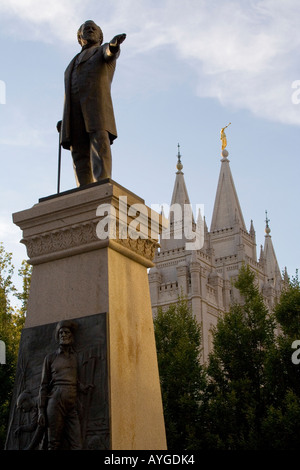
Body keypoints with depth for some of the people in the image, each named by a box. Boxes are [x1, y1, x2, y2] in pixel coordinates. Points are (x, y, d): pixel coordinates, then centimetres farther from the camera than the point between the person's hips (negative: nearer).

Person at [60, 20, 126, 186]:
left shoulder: (104, 51, 21)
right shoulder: (73, 64, 36)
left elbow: (111, 52, -7)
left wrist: (114, 44, -32)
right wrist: (64, 122, 13)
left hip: (96, 104, -5)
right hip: (74, 113, 5)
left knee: (100, 144, -24)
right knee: (80, 156, -10)